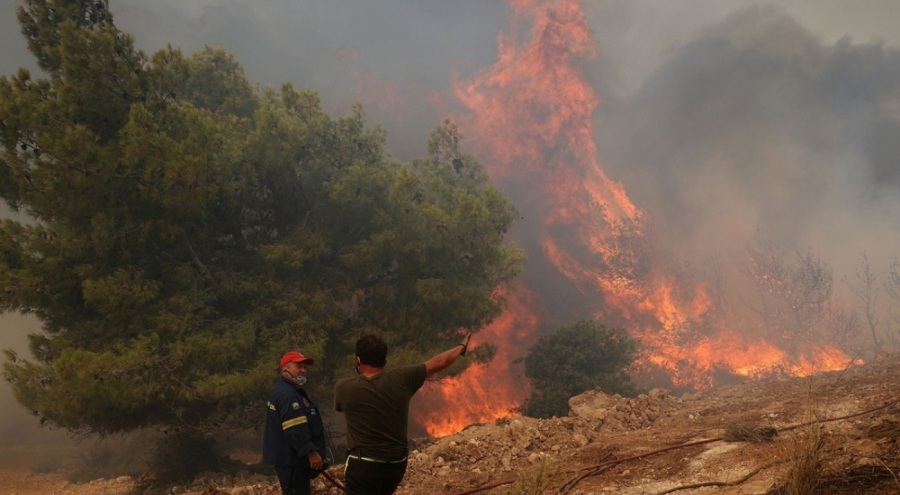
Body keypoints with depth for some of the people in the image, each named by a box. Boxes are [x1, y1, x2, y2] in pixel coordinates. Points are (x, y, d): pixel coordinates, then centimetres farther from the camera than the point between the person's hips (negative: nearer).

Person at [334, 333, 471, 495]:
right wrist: (461, 347, 25)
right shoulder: (401, 379, -6)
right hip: (397, 464, 5)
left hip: (363, 465, -4)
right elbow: (439, 362, 7)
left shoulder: (343, 387, -10)